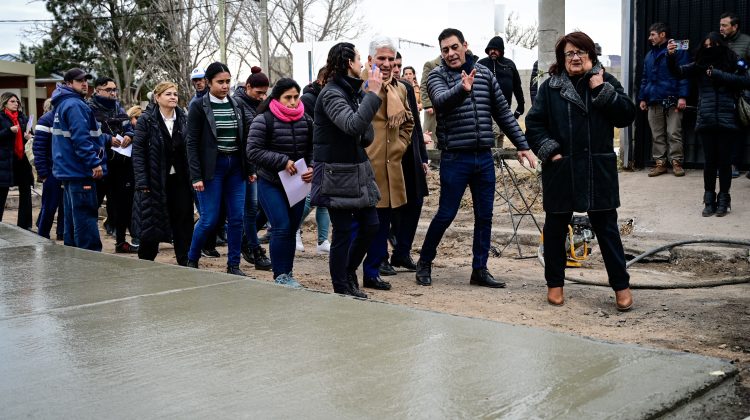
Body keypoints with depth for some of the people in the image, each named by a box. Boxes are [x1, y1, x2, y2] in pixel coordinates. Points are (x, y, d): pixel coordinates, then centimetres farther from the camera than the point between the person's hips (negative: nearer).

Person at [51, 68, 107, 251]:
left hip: (69, 170, 11)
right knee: (86, 221, -9)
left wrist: (108, 138, 21)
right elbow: (81, 139, -23)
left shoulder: (64, 104, 18)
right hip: (80, 172, -11)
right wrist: (95, 163, -23)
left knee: (73, 221, 15)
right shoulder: (74, 105, -14)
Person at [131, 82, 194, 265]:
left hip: (180, 180, 4)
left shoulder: (183, 119, 8)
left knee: (183, 223, 4)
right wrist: (142, 181, -14)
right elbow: (138, 151, -7)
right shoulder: (146, 120, -4)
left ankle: (184, 263, 13)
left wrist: (192, 177, 2)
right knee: (151, 223, 4)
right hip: (155, 181, -3)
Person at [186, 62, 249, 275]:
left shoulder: (236, 105, 9)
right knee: (209, 219, -4)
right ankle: (192, 261, 17)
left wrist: (249, 169, 7)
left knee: (236, 218, 2)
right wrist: (196, 176, -13)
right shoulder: (199, 106, -4)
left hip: (235, 166, 4)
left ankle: (233, 265, 12)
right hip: (211, 167, -4)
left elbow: (243, 139, 13)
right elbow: (192, 143, -7)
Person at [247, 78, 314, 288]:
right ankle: (280, 275, -1)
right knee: (282, 227, -12)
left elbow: (312, 150, 12)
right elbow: (253, 152, -14)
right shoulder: (263, 121, -10)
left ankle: (288, 273, 19)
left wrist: (312, 168, -8)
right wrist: (283, 162, -19)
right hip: (271, 185, -5)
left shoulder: (306, 121, 6)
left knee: (292, 230, 8)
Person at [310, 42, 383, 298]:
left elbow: (366, 137, 7)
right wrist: (373, 93, -27)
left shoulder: (355, 91, 11)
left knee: (370, 225, 11)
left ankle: (348, 270, 33)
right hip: (337, 173, -8)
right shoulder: (331, 94, -16)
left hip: (358, 169, 8)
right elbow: (353, 125, -32)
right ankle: (342, 290, 13)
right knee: (343, 232, 0)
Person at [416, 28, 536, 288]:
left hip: (484, 158, 4)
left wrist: (522, 145, 9)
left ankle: (480, 270, 18)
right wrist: (462, 88, -46)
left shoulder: (485, 74, 8)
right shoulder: (437, 76, -3)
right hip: (455, 158, -4)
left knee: (484, 216, 7)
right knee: (446, 215, 1)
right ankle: (424, 262, 20)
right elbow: (441, 101, -25)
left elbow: (503, 113, 12)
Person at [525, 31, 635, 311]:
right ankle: (555, 283, 25)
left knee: (606, 227, 5)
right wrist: (549, 150, -8)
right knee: (555, 227, 10)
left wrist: (602, 90, -12)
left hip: (598, 169, -1)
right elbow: (533, 123, 3)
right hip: (560, 169, 1)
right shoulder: (550, 87, 2)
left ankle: (621, 285, 16)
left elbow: (626, 116, -6)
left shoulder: (606, 82, 4)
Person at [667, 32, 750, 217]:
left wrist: (718, 75, -13)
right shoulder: (699, 66, 7)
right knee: (709, 161, 6)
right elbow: (678, 71, -5)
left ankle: (723, 200, 15)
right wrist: (671, 56, -24)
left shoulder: (734, 63, 2)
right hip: (706, 120, 1)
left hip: (727, 120, -1)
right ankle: (709, 200, 15)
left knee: (724, 161, 5)